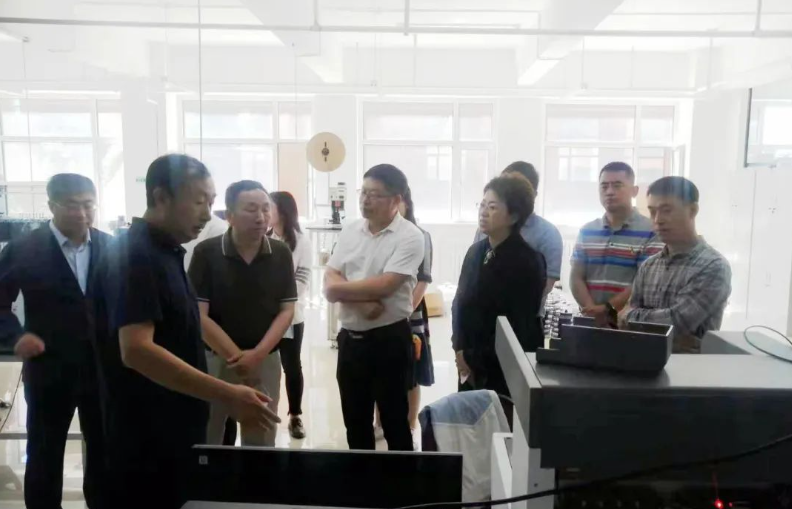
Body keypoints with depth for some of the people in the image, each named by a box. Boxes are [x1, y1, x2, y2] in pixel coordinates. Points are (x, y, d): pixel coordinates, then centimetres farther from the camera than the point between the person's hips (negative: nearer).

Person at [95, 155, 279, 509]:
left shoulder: (166, 253, 10)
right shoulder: (134, 256, -19)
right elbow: (136, 350, -30)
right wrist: (228, 396, -33)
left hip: (176, 436, 9)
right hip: (148, 445, -9)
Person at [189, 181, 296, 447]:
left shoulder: (281, 253, -2)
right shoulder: (206, 252, -8)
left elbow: (287, 310, -1)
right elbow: (199, 315, -10)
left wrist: (258, 354, -13)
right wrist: (237, 356, -13)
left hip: (266, 360, 2)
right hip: (214, 359, -1)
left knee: (262, 443, 11)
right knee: (206, 442, 9)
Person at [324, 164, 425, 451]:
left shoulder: (409, 237, -11)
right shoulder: (350, 232, 6)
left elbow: (383, 286, -21)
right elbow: (330, 285, -1)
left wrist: (342, 287, -8)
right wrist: (361, 302, -18)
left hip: (390, 340, -5)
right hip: (350, 339, 6)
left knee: (394, 422, 8)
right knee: (355, 421, 18)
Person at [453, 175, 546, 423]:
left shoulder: (528, 261, -13)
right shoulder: (475, 251, 5)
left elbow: (522, 323, -14)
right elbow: (460, 303, 11)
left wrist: (478, 359, -9)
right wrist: (460, 350, -1)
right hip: (470, 363, 6)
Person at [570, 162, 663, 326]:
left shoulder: (651, 232, -4)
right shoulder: (587, 231, 10)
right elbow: (576, 278, 5)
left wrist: (607, 308, -17)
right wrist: (594, 312, -10)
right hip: (591, 321, 4)